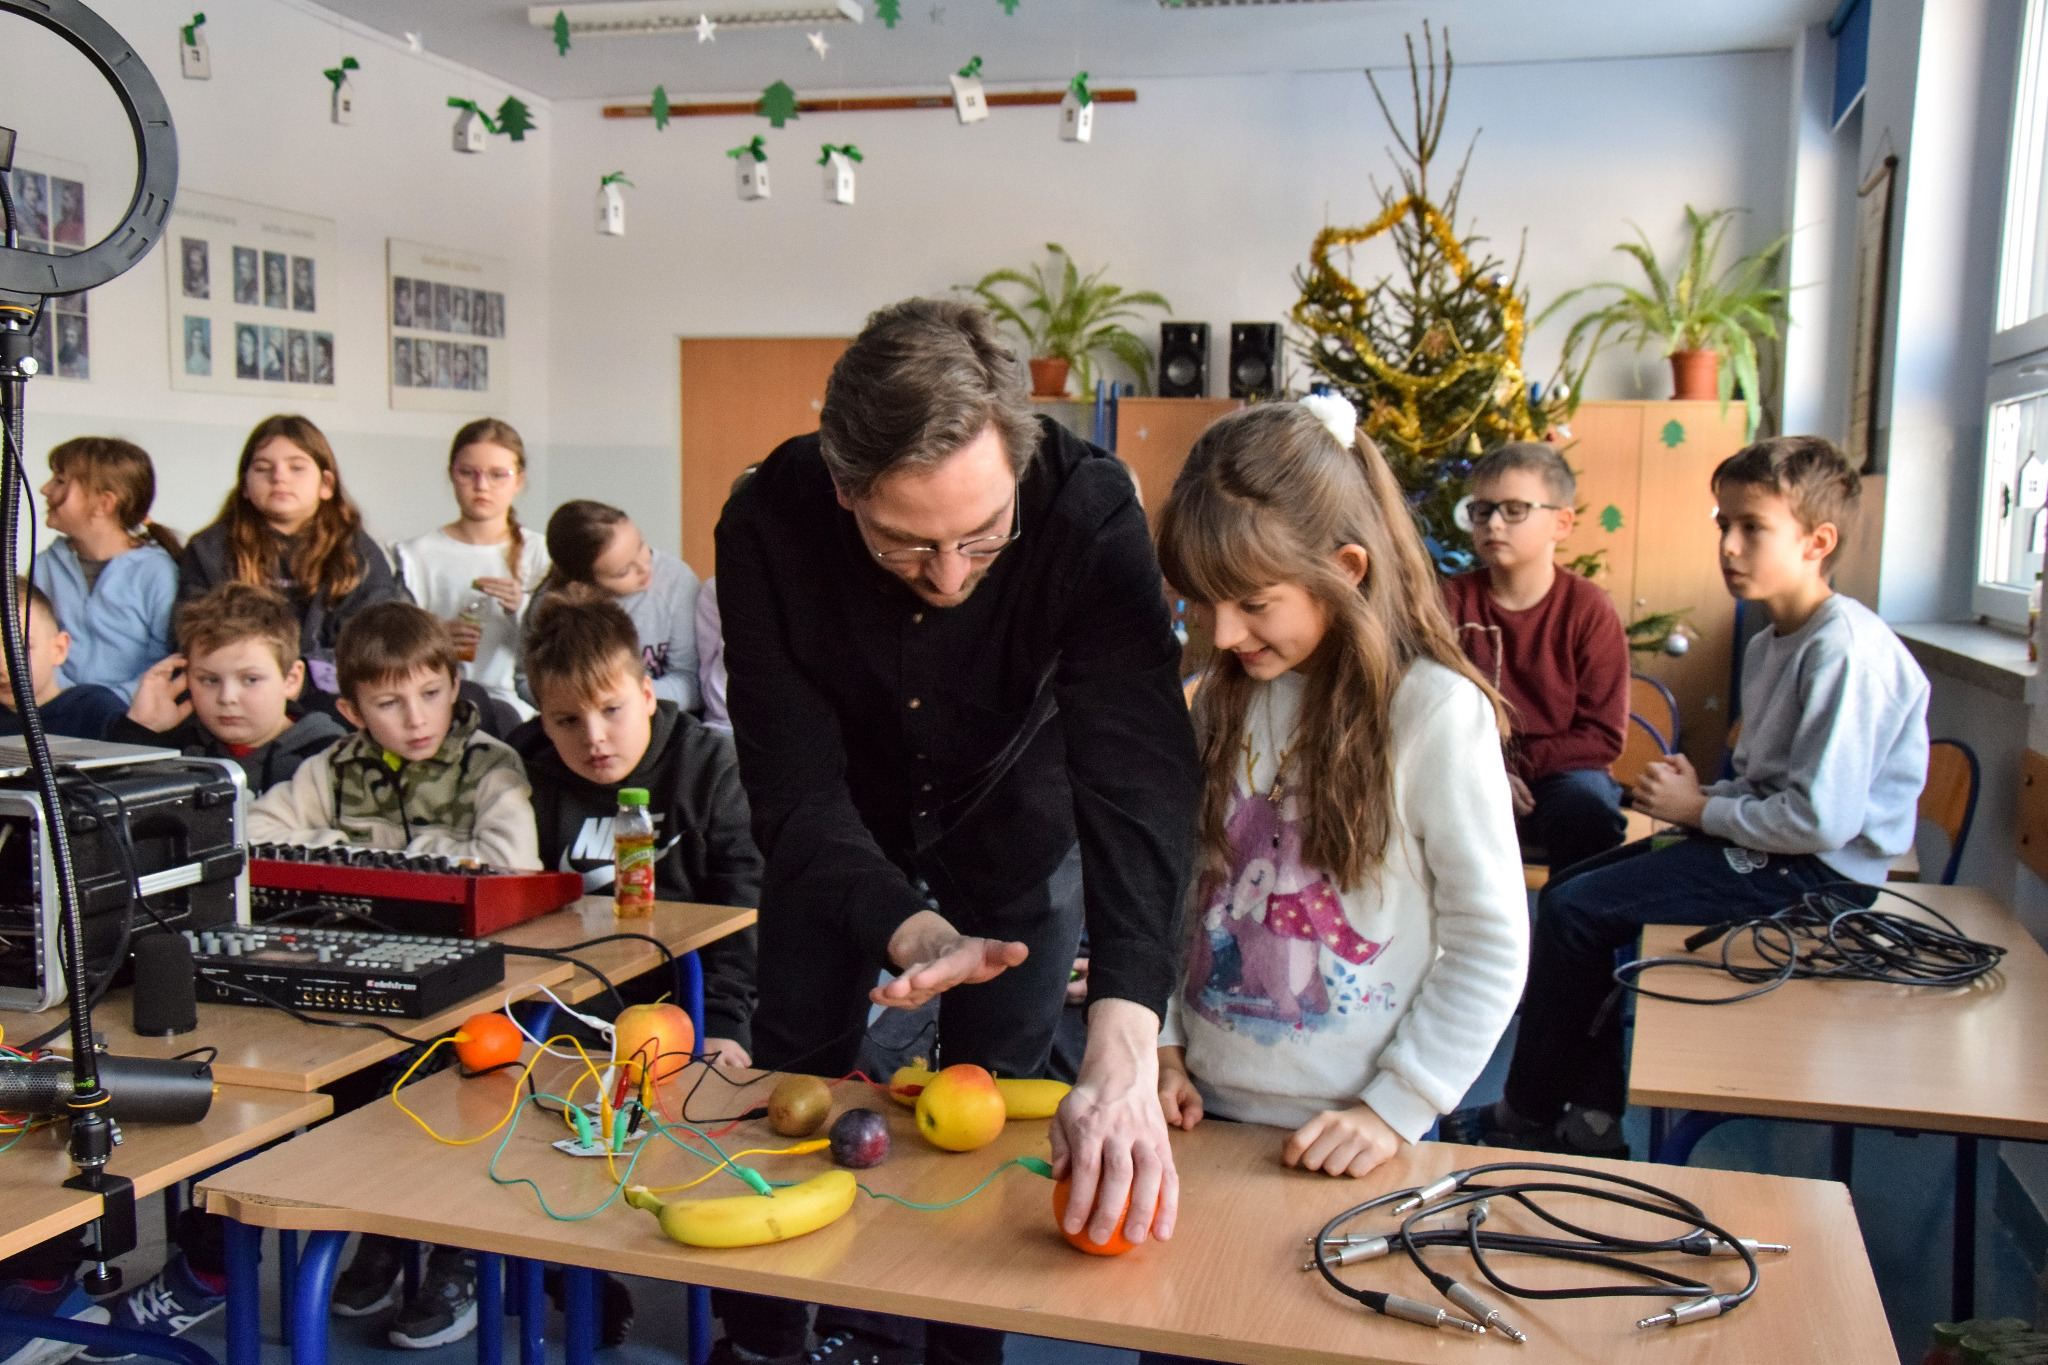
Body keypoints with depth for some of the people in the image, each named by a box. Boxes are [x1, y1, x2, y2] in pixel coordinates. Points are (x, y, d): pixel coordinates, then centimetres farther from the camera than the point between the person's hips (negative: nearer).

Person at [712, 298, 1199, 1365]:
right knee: (791, 1081, 8)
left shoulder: (1090, 510, -36)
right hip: (843, 833, 1)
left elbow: (1138, 768, -44)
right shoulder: (768, 526, -32)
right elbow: (796, 788, -29)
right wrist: (910, 931, -48)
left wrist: (1123, 1049, -56)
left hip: (1016, 828, -1)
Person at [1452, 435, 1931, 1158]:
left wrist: (1702, 810, -14)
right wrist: (1704, 791, -1)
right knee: (1569, 890, 7)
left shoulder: (1846, 651, -22)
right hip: (1768, 842, 11)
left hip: (1817, 869, -11)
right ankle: (1592, 1119, 9)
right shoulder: (1771, 643, 11)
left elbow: (1821, 819, -27)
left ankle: (1527, 1117, 5)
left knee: (1578, 910, -14)